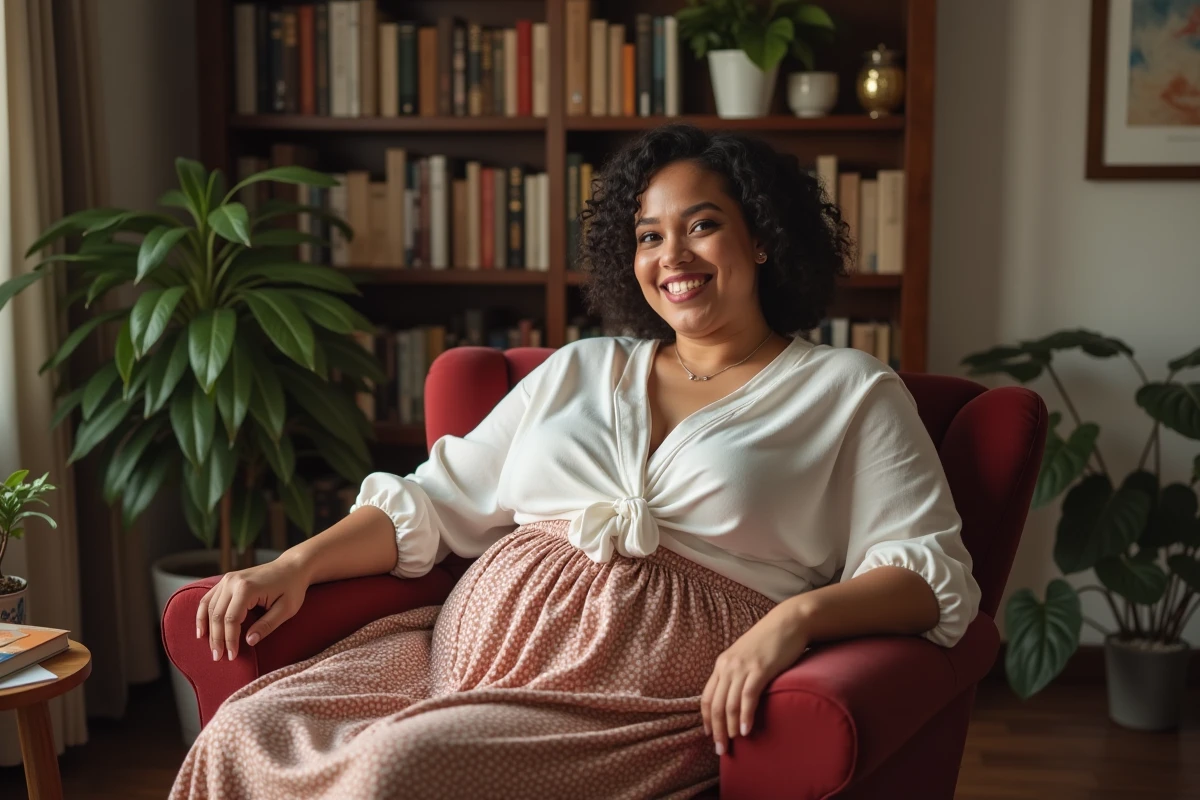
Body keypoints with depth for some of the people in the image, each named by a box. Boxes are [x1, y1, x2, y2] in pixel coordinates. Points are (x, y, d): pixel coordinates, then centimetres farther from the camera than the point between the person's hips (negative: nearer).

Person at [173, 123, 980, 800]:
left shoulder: (849, 391, 10)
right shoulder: (579, 369, 23)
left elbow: (932, 573, 0)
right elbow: (437, 501, 21)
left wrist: (795, 617, -20)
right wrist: (296, 565, 5)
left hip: (643, 694, -4)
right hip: (476, 644, 5)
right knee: (242, 733, -21)